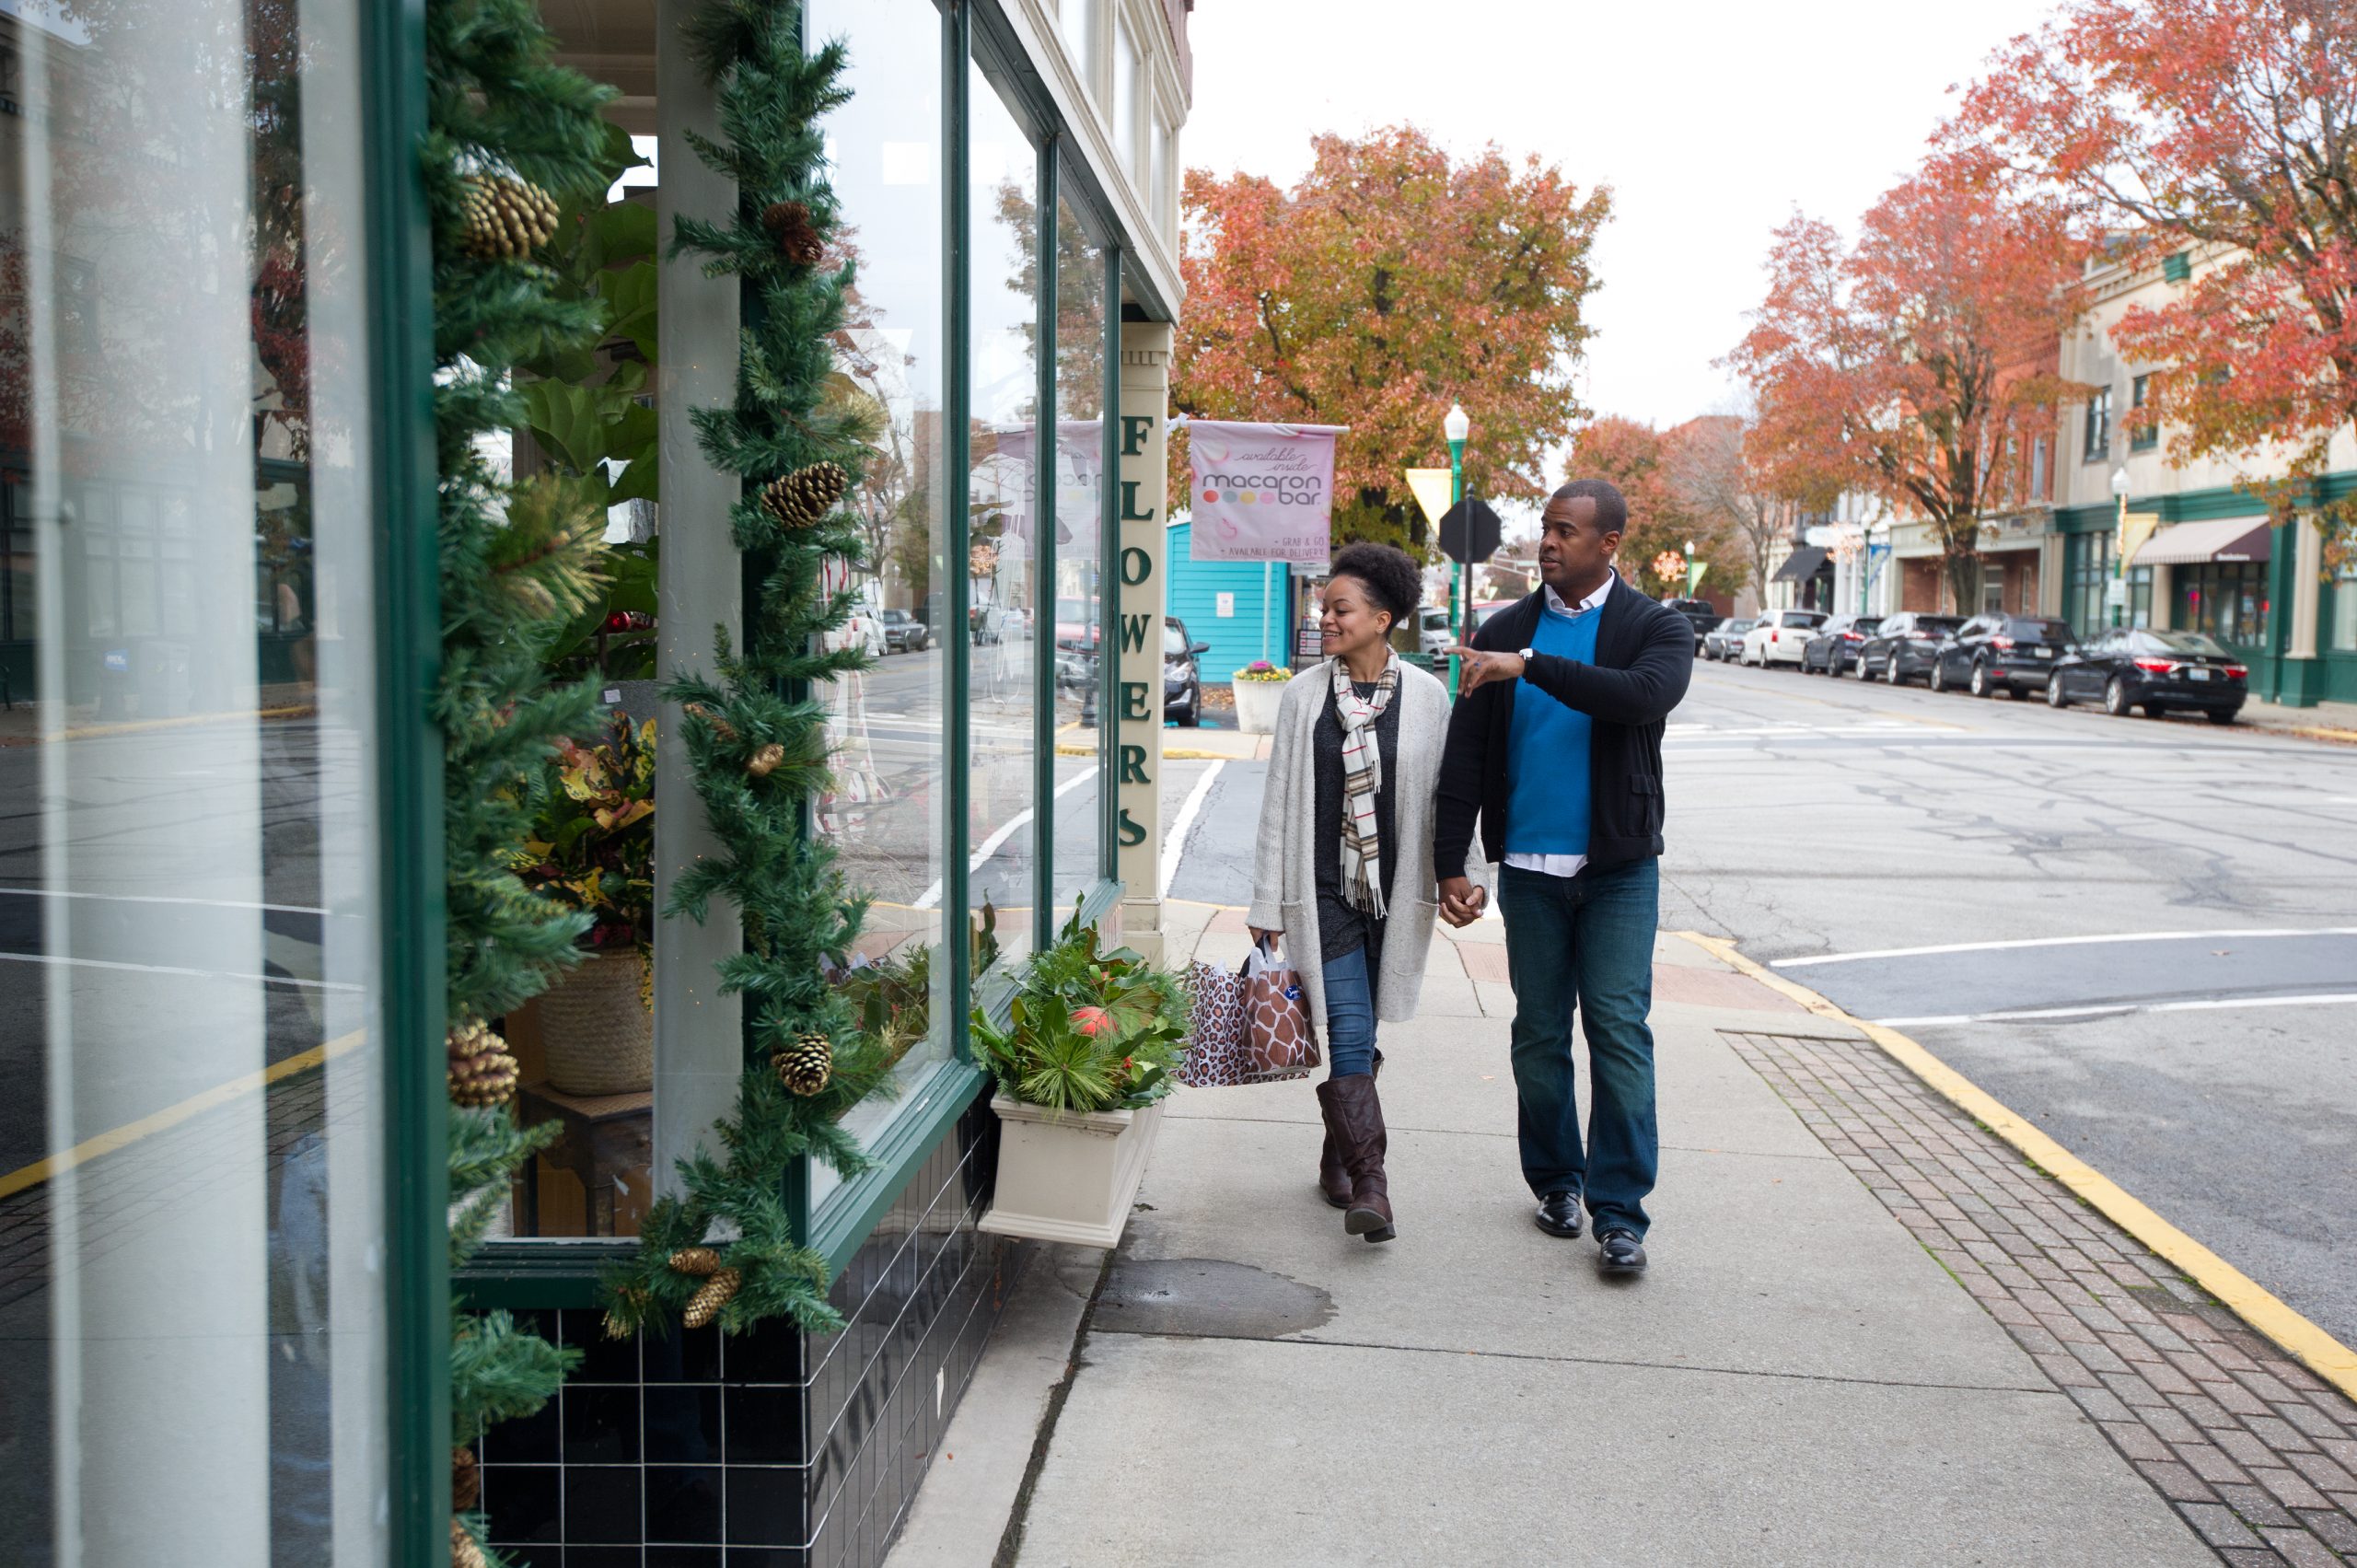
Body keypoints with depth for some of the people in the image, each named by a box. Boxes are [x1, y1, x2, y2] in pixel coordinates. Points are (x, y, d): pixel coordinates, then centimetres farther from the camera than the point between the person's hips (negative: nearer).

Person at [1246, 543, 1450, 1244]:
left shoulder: (1427, 696, 1)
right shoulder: (1303, 694, 1)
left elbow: (1446, 795, 6)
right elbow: (1279, 799, 2)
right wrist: (1267, 901, 0)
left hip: (1393, 894, 1)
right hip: (1322, 891, -1)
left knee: (1359, 1032, 11)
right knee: (1346, 1032, -9)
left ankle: (1339, 1155, 30)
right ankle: (1369, 1182, -9)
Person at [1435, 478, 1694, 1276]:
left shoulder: (1656, 628, 0)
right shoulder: (1503, 633, 6)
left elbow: (1645, 695, -24)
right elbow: (1466, 758, 5)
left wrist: (1531, 665, -28)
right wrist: (1450, 866, 0)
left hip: (1620, 866, -2)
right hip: (1529, 868, 2)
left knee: (1619, 1029, -7)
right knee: (1539, 1033, 8)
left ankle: (1619, 1211, 0)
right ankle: (1556, 1180, 24)